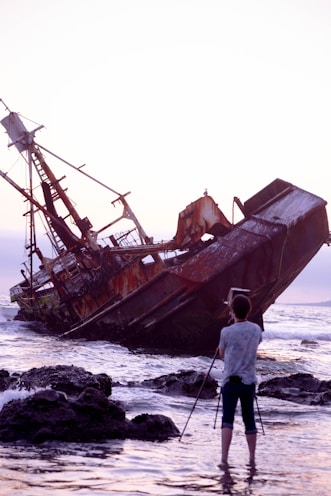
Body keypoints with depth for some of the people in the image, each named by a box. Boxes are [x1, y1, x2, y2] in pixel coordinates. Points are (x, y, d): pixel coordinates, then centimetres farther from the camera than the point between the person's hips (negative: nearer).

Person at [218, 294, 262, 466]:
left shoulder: (226, 332, -10)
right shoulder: (256, 330, 2)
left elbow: (222, 354, 6)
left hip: (231, 381, -3)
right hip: (249, 381, 4)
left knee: (227, 418, -6)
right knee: (249, 419, 11)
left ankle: (224, 458, -16)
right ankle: (252, 458, 15)